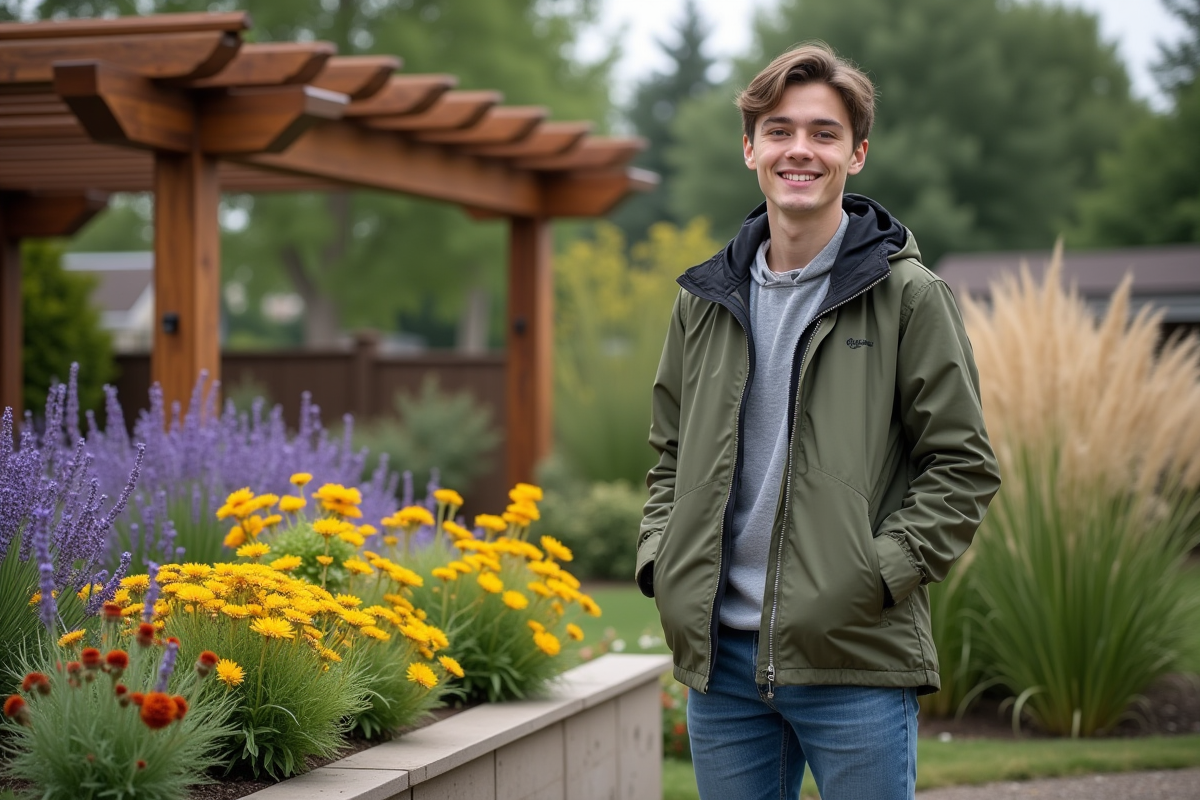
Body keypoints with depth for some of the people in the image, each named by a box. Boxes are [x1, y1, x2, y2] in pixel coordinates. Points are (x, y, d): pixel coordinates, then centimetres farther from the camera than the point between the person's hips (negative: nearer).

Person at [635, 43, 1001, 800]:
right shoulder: (706, 298, 11)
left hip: (858, 660, -4)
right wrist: (659, 558, 5)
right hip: (720, 656, 5)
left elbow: (965, 464, -3)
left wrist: (881, 573, -14)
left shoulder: (907, 295, -3)